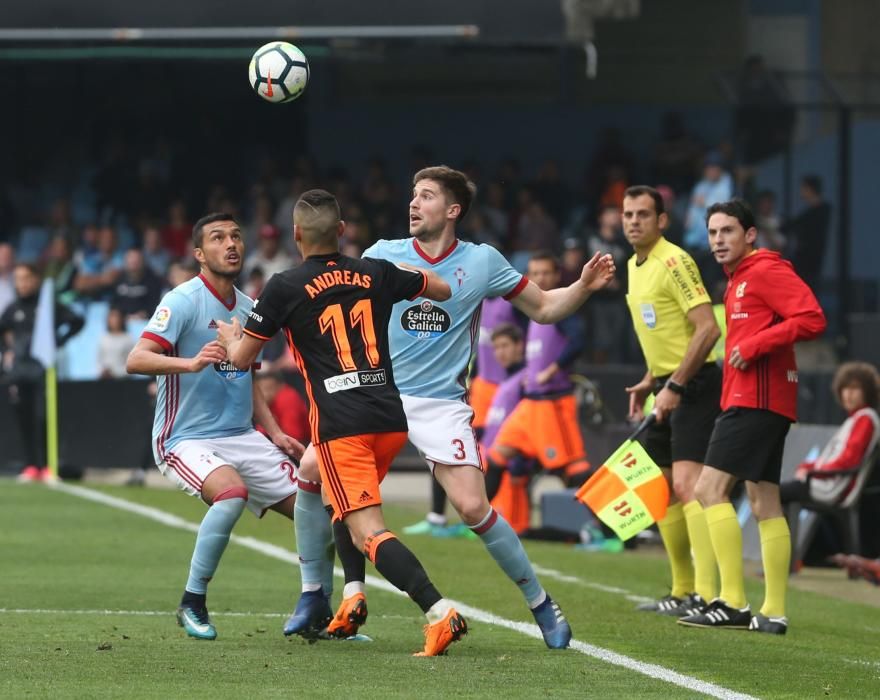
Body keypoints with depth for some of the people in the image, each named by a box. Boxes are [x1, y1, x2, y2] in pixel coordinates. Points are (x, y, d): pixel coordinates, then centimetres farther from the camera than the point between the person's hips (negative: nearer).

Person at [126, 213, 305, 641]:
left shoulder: (247, 308, 13)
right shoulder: (183, 301, -11)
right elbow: (136, 360, -24)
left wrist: (274, 433, 13)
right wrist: (191, 363, -40)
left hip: (241, 437, 7)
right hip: (185, 440, -7)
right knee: (232, 491, -35)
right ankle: (192, 603, -19)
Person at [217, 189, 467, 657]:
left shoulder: (284, 288, -2)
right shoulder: (377, 273, 9)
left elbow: (242, 356, 8)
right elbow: (443, 290, 26)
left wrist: (229, 336, 31)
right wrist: (412, 270, 45)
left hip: (340, 423, -6)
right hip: (391, 420, 6)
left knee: (368, 531, -13)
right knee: (340, 502, 31)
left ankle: (439, 613, -31)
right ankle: (352, 598, 21)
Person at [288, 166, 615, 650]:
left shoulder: (482, 262, 1)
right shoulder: (383, 255, 2)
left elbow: (543, 308, 8)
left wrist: (584, 287, -9)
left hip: (440, 405, -2)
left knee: (472, 506, -16)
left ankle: (540, 603, 4)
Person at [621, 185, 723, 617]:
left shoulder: (674, 262, -15)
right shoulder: (634, 266, 14)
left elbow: (707, 328, -21)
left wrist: (674, 387, -21)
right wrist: (649, 382, 16)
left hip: (694, 386, -10)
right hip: (667, 387, 10)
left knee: (687, 485, -19)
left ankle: (707, 595, -23)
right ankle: (683, 591, 21)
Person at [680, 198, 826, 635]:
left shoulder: (766, 270, -9)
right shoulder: (739, 280, 20)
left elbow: (812, 319, -19)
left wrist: (753, 346, -20)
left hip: (756, 399, -11)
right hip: (747, 399, 11)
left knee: (710, 488, -14)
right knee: (764, 504, 9)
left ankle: (733, 602, -16)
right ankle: (774, 612, 11)